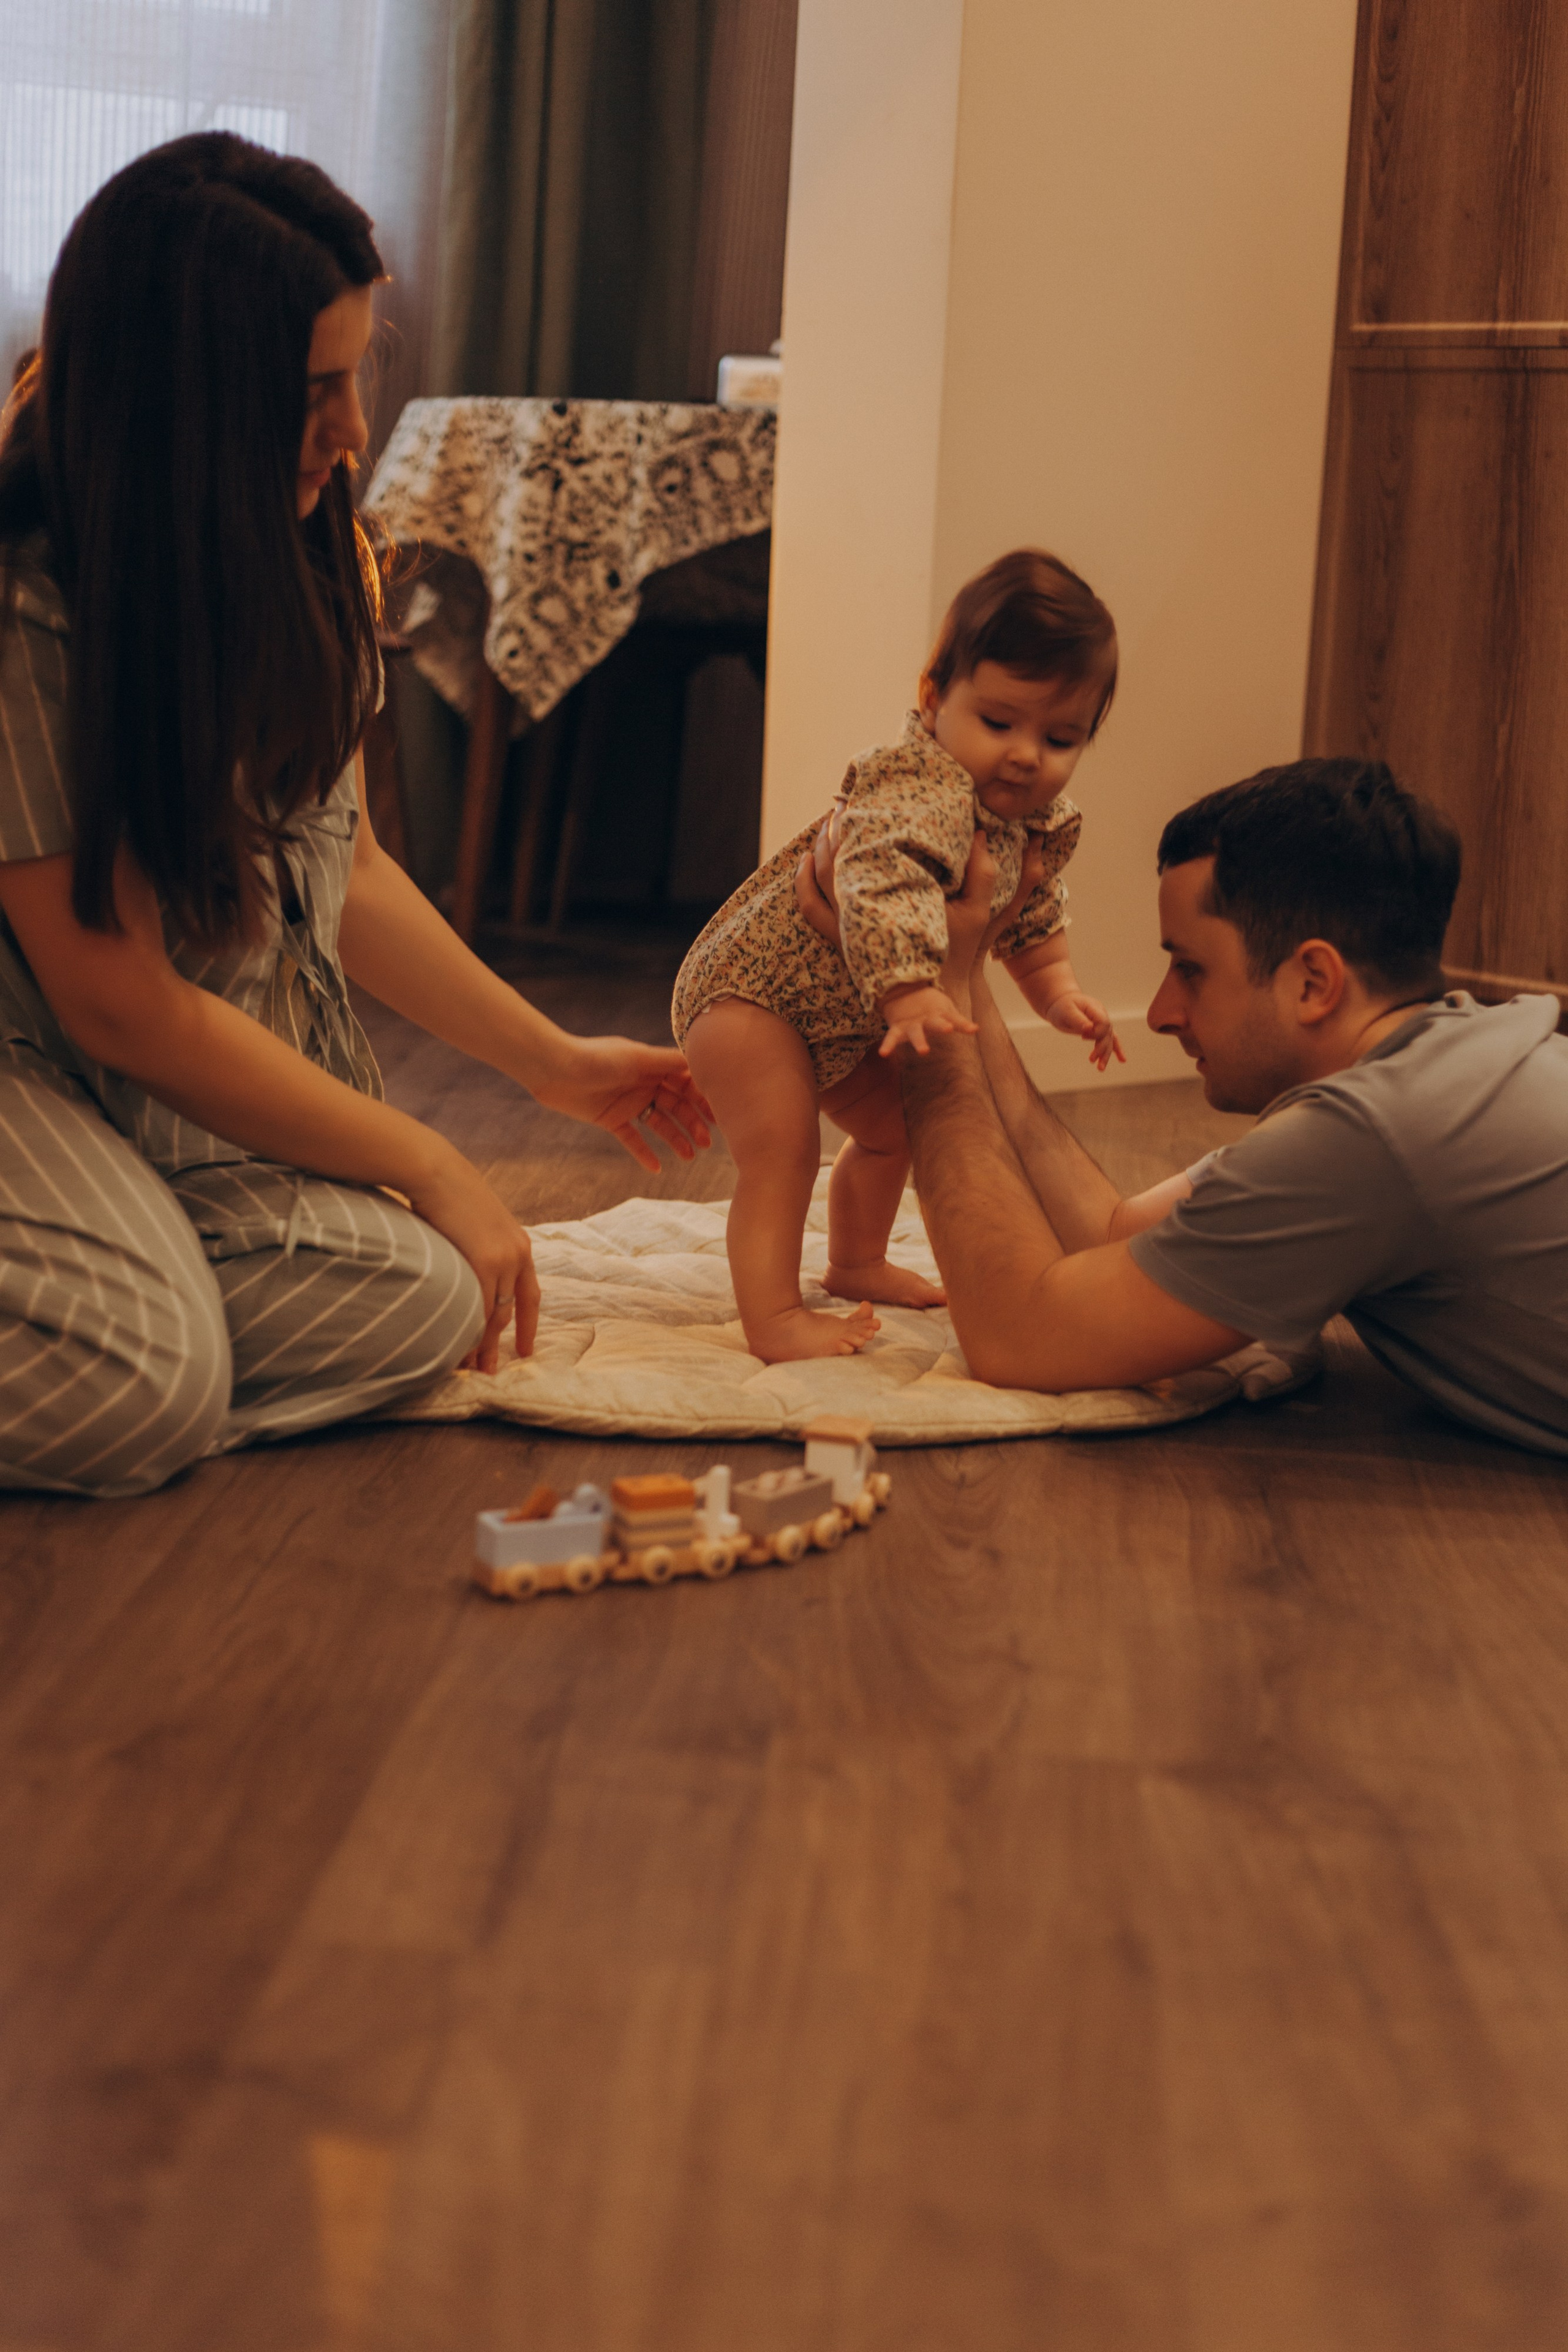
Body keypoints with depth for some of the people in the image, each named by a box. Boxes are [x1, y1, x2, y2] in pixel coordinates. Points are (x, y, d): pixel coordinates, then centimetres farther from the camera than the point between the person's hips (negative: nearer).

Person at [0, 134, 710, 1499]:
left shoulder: (304, 567, 3)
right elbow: (118, 1004, -18)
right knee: (144, 1383, -34)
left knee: (422, 1305, -19)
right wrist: (426, 1164, -12)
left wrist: (553, 1061, 17)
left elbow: (347, 871, 15)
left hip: (237, 1067, 8)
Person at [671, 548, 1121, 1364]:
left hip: (846, 1019, 10)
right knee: (781, 1148, -22)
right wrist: (909, 994, -64)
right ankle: (773, 1319, -21)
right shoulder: (917, 791, -35)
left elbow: (1033, 917, 14)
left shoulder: (1040, 822, -4)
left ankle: (855, 1264, 44)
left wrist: (1058, 992, 0)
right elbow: (881, 884, -53)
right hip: (748, 991, -10)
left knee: (894, 1128, 24)